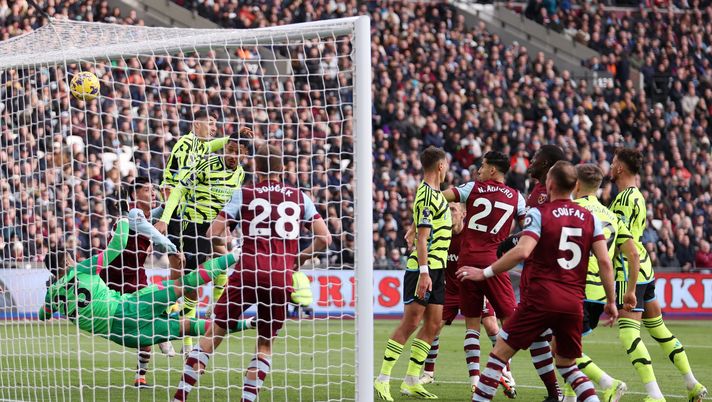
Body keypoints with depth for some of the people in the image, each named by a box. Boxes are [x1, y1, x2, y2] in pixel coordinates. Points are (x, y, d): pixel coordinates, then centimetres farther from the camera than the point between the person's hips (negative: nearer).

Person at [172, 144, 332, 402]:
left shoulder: (244, 194, 8)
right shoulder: (299, 197, 13)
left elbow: (213, 233, 2)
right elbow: (324, 238, 10)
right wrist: (301, 257, 25)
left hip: (248, 272, -1)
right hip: (282, 279, 1)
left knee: (213, 334, 8)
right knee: (265, 345, 16)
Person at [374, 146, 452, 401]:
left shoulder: (434, 193, 15)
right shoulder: (427, 195, -15)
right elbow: (422, 237, -21)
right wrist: (424, 272, -25)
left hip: (436, 268, 9)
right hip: (423, 268, -9)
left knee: (433, 324, 7)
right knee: (410, 323, -9)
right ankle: (383, 380, -5)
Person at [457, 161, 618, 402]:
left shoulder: (539, 214, -5)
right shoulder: (589, 218, 9)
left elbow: (521, 252, -19)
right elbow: (604, 261, 3)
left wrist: (485, 273, -11)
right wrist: (611, 301, 10)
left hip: (540, 298, -5)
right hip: (574, 303, 5)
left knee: (501, 352, 7)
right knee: (567, 365, 18)